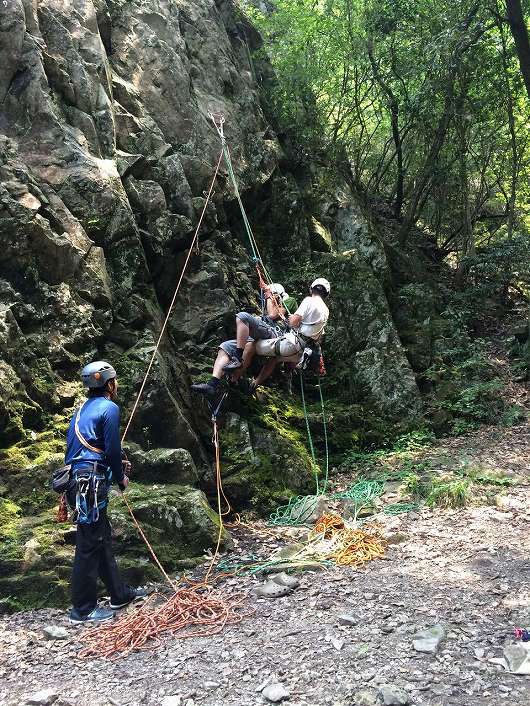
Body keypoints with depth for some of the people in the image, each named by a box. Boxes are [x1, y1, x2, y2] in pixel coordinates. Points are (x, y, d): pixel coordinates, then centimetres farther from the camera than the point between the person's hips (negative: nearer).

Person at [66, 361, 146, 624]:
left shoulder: (83, 409, 19)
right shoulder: (109, 408, -8)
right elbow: (112, 448, -11)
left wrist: (117, 465, 25)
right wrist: (121, 478, 5)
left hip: (76, 479, 9)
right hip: (91, 484, -9)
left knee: (103, 539, 16)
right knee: (89, 545, -2)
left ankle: (120, 594, 27)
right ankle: (82, 610, 6)